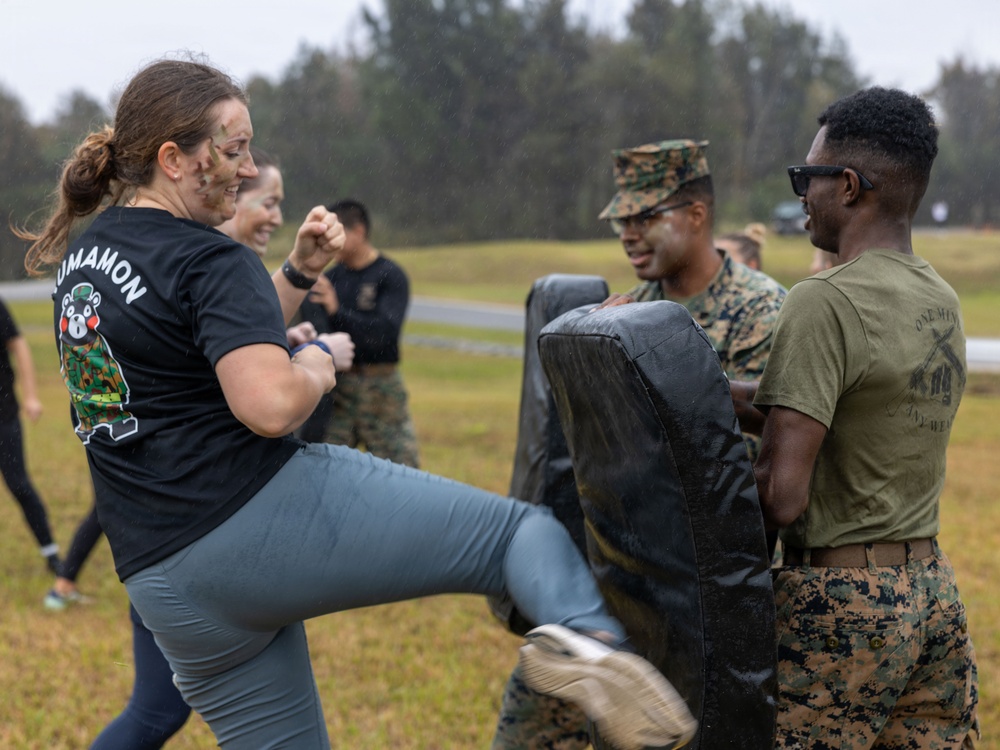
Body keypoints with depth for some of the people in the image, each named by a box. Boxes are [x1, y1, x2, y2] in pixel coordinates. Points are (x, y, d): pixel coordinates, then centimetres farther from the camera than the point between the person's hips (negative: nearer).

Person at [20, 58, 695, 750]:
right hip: (267, 513, -8)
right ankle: (583, 635, -33)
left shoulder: (79, 256, 16)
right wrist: (316, 363, -5)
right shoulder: (210, 262, -11)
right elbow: (271, 406, -25)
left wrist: (301, 272, 15)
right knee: (524, 530, -3)